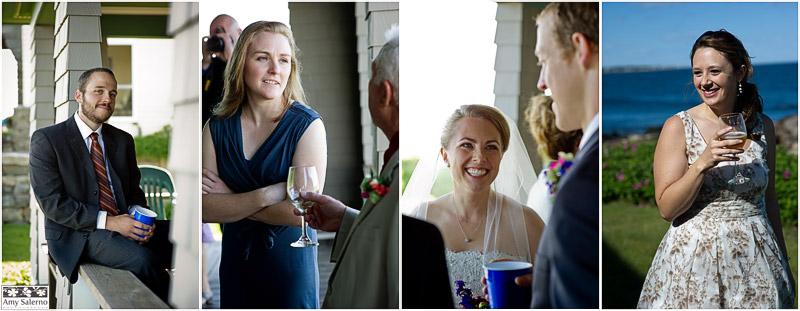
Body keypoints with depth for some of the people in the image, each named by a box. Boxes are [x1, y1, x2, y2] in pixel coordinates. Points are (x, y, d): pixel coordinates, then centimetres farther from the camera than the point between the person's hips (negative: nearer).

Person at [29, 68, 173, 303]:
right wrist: (107, 221, -18)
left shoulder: (123, 140, 16)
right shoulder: (46, 140, -2)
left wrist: (140, 219, -6)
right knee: (142, 259, -33)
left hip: (123, 223, 6)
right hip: (77, 234, -5)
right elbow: (51, 202, -10)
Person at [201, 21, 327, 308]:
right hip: (235, 260, 3)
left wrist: (231, 200, -13)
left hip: (291, 262, -3)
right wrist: (266, 195, -24)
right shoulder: (217, 127, -2)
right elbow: (205, 209, -10)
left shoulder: (307, 125, -13)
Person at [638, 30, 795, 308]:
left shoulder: (762, 126, 4)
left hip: (755, 257, 3)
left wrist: (783, 262, 15)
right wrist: (703, 163, -25)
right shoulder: (678, 127, -8)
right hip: (695, 258, -3)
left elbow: (768, 199, 13)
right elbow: (667, 209, -13)